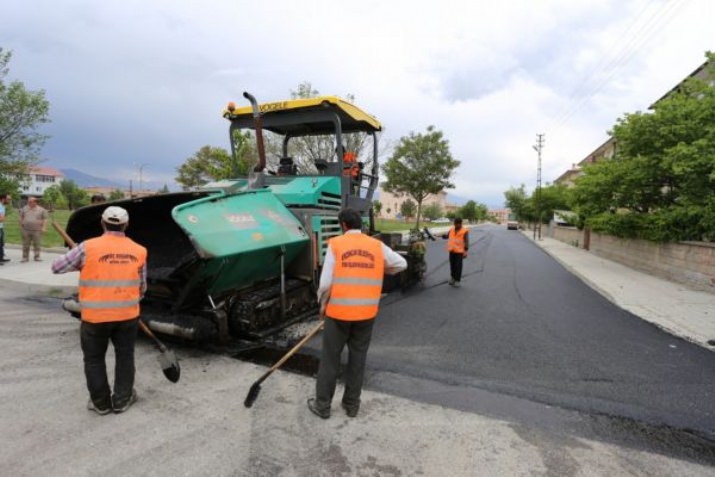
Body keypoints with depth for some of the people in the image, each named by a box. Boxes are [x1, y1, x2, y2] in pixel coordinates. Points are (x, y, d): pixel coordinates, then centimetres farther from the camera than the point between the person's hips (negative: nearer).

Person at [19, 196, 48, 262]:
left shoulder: (41, 210, 3)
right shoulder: (24, 209, 11)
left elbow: (45, 219, 1)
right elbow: (21, 218, 18)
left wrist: (44, 227, -7)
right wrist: (21, 226, 12)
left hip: (37, 230, -2)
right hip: (26, 230, 2)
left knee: (37, 244, 2)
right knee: (25, 245, 6)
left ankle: (37, 257, 11)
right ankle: (25, 257, 14)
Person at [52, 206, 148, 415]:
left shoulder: (88, 247, -9)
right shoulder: (138, 251, 0)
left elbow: (57, 267, 3)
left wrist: (80, 265, 21)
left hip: (95, 316, -2)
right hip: (128, 314, 2)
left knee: (94, 359, 17)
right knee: (124, 356, 17)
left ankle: (101, 402, 26)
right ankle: (122, 399, 26)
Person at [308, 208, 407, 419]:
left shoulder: (335, 244, -6)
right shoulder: (377, 246, 2)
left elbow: (326, 282, -10)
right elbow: (401, 263, 12)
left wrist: (323, 304, 6)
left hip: (339, 310, -2)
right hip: (367, 312, 3)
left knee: (330, 359, 11)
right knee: (357, 359, 15)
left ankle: (322, 405, 23)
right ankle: (352, 404, 27)